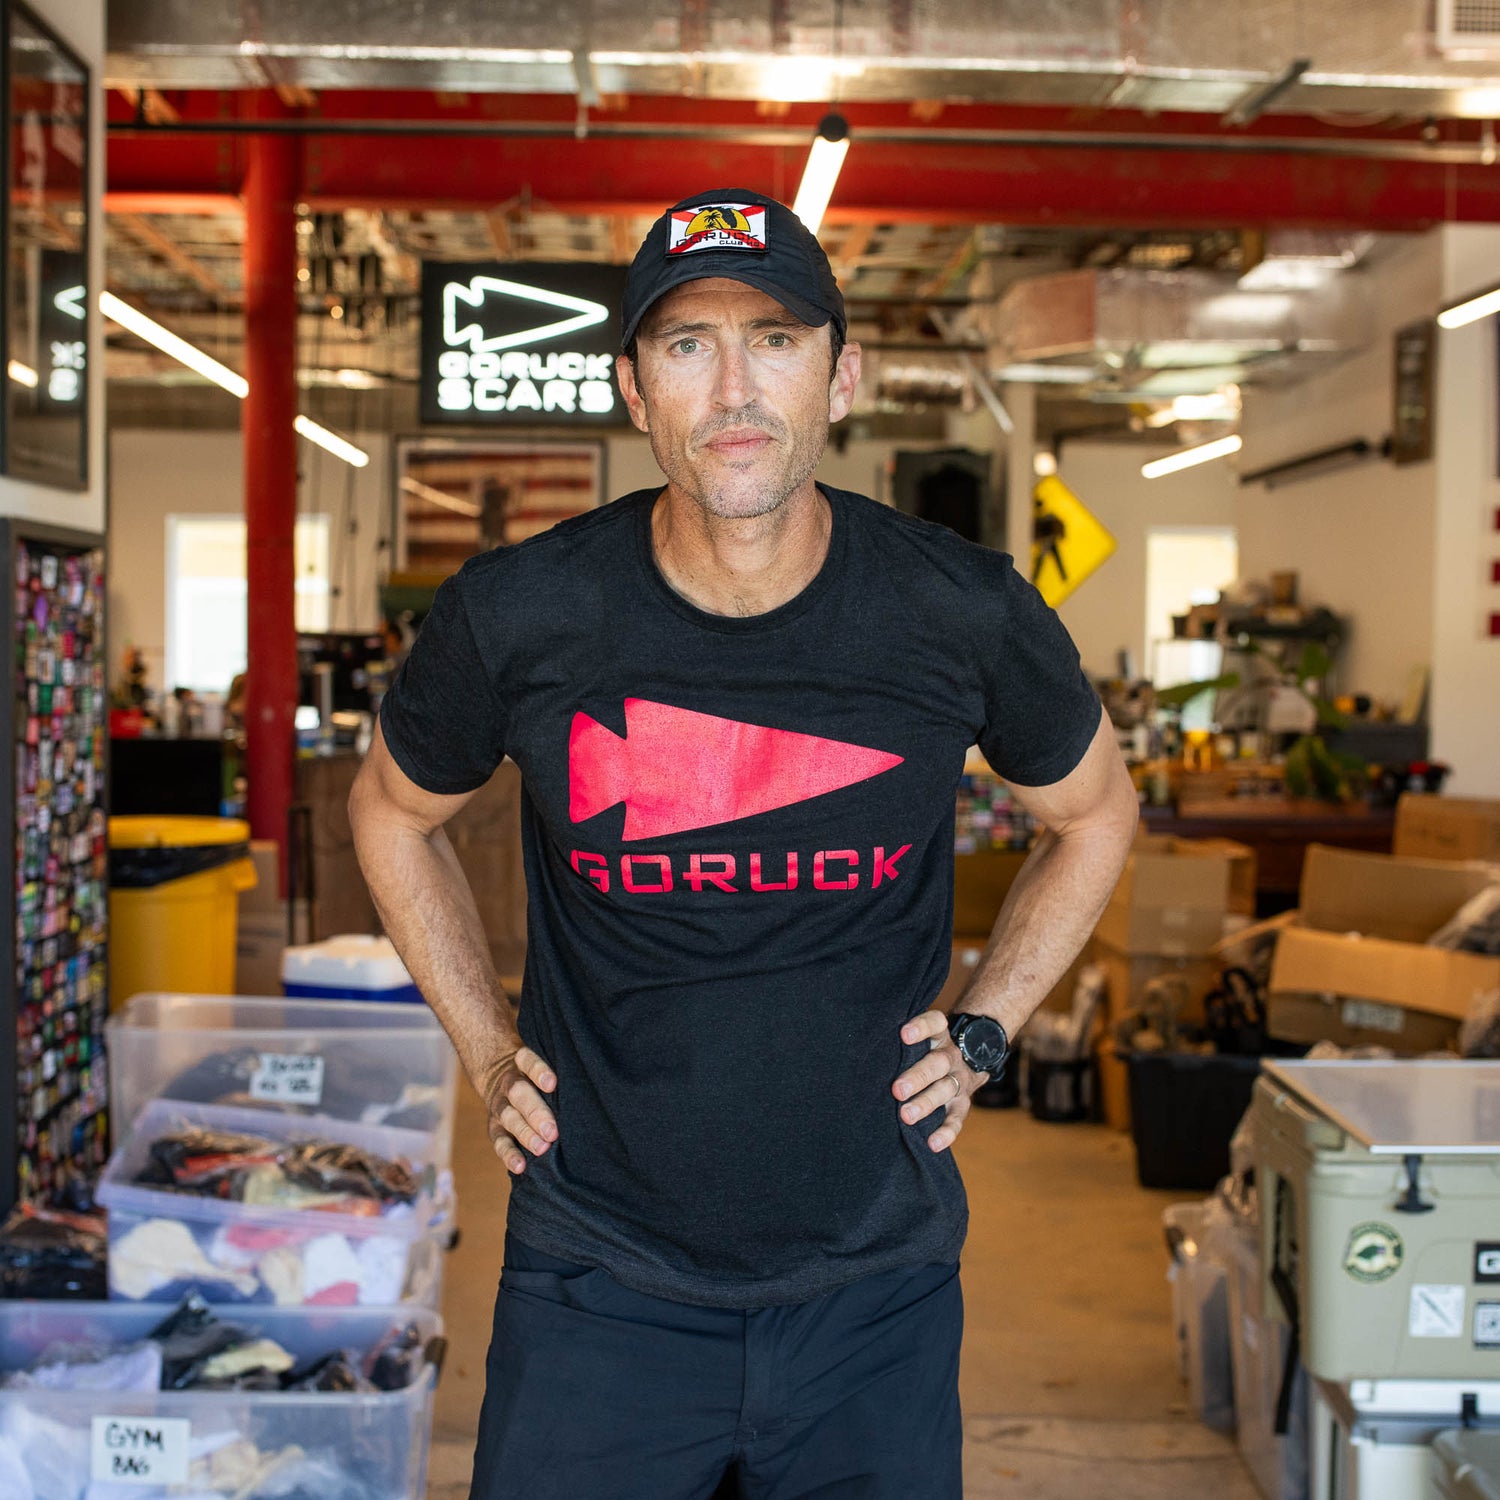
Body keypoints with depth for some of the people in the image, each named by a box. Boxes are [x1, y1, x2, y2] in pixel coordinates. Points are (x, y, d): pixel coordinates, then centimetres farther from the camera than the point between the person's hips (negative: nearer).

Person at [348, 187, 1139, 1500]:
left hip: (874, 1286, 1)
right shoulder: (519, 617, -11)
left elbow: (1096, 812, 12)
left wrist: (982, 1034, 4)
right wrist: (487, 1052, 5)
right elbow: (393, 809, 11)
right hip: (600, 1281, 0)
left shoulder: (963, 614, -9)